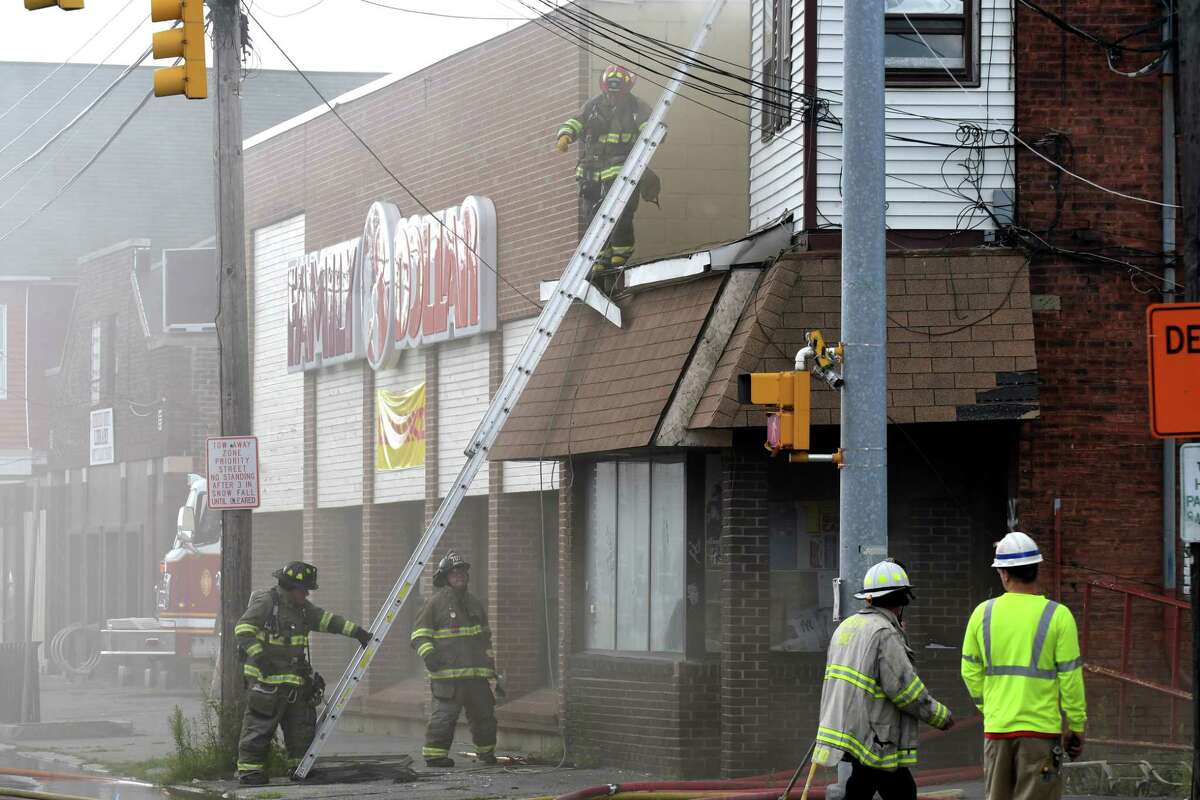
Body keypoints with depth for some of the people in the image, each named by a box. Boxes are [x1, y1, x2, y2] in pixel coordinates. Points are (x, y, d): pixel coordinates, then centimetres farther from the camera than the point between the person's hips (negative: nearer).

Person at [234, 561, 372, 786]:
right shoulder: (266, 602, -10)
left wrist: (356, 632, 13)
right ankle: (249, 769, -3)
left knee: (303, 723, 8)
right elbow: (243, 630, -16)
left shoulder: (301, 607, 15)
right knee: (259, 725, -7)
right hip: (266, 680, -8)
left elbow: (326, 620, 21)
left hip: (294, 679, 8)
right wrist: (259, 656, -27)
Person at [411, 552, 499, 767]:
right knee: (445, 713, -12)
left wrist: (491, 665, 25)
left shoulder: (474, 603, 19)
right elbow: (419, 632, -2)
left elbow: (485, 637, 28)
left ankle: (486, 751, 27)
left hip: (476, 671, 6)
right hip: (448, 671, -6)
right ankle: (434, 753, -6)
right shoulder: (437, 602, -1)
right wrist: (427, 652, -19)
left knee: (484, 713, 11)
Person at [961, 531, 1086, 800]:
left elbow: (971, 673, 9)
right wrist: (1077, 727, 3)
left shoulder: (983, 613, 2)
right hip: (1041, 728, -3)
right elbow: (1070, 677, -7)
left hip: (997, 728, 3)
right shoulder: (1057, 616, -7)